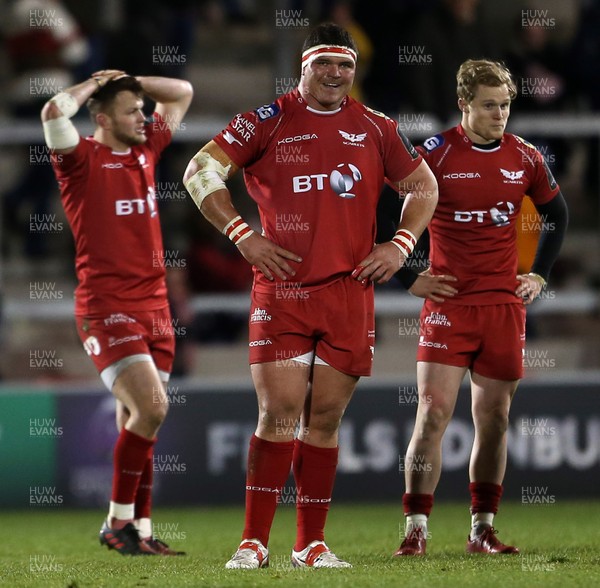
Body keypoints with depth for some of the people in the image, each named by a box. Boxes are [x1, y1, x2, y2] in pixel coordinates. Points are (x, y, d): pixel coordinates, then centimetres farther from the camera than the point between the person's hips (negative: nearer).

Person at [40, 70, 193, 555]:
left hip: (154, 307, 7)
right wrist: (93, 86, -4)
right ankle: (119, 521, -7)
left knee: (138, 423, 7)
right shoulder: (82, 159, -4)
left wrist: (129, 81, 12)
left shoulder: (146, 151, 14)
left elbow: (182, 93, 24)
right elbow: (54, 111, -22)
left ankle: (141, 529, 9)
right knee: (151, 406, -18)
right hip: (106, 308, -7)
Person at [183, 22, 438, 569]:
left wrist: (400, 245, 7)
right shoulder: (269, 121, 2)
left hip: (350, 294, 3)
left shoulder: (375, 129, 10)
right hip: (282, 291, -2)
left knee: (325, 418, 6)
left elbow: (424, 186, 21)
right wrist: (242, 235, -6)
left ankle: (312, 544, 12)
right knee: (279, 414, -9)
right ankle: (254, 542, -5)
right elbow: (200, 171, 1)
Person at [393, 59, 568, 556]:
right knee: (434, 413, -10)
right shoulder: (437, 153, -7)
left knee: (494, 418, 6)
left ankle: (482, 530, 14)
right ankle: (416, 530, -7)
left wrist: (539, 276, 15)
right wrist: (408, 278, -4)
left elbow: (557, 215, 22)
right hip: (449, 303, -4)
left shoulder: (525, 158, 6)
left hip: (505, 305, 4)